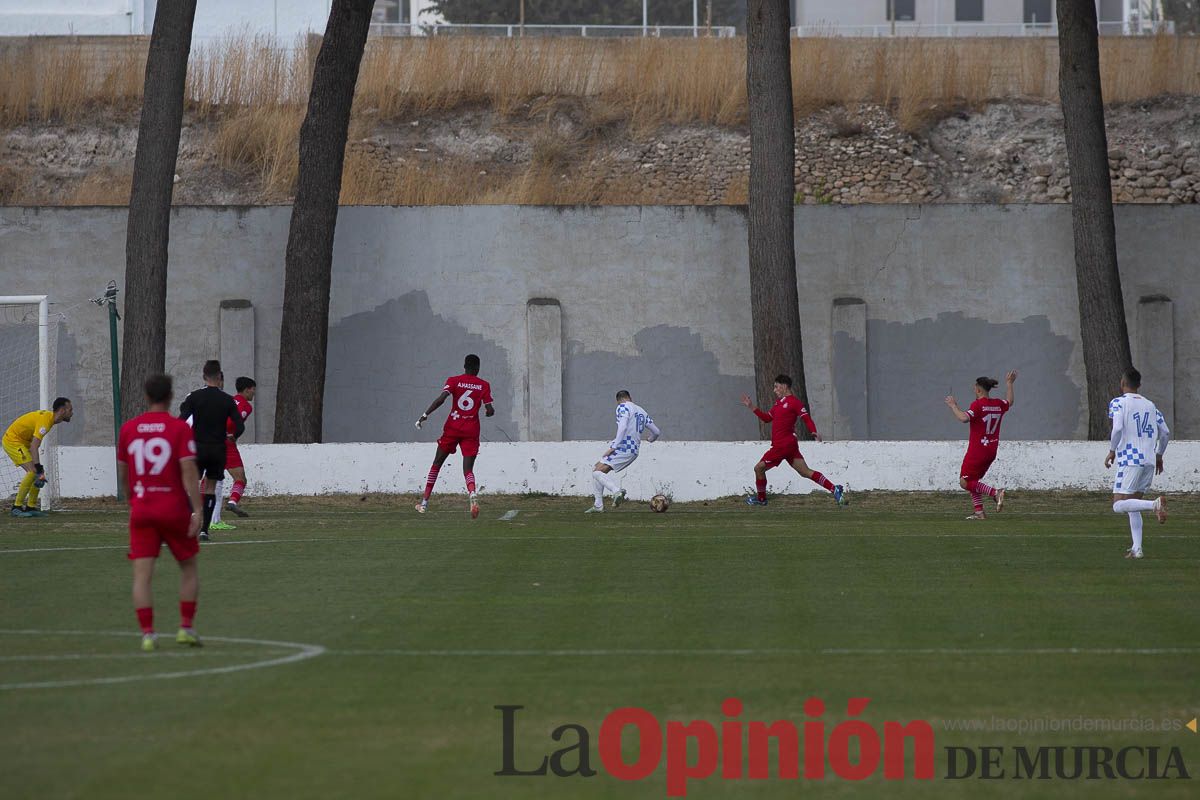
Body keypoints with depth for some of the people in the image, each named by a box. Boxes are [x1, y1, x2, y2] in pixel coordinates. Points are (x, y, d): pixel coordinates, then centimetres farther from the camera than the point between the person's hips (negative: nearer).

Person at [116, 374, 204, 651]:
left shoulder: (128, 429, 4)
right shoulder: (180, 428, -6)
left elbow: (122, 473, 12)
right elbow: (189, 470, -15)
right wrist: (198, 510, -15)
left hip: (141, 511, 2)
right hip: (175, 510, -2)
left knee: (142, 574, -1)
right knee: (188, 567, 16)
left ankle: (147, 633, -11)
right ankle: (186, 627, 11)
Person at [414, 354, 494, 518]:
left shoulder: (454, 381, 1)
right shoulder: (484, 385, 3)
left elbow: (441, 398, -15)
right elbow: (490, 410, -1)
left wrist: (425, 415, -14)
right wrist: (489, 411, 23)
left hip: (453, 427, 0)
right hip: (472, 430, 0)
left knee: (437, 464, 14)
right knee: (468, 469, -1)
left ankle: (424, 502, 15)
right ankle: (472, 494, -34)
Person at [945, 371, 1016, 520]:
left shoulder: (978, 405, -15)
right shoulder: (998, 404, 7)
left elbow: (964, 418, -30)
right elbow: (1009, 402, 31)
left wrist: (953, 406, -17)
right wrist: (1009, 384, 43)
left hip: (977, 450, -8)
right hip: (992, 450, 8)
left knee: (965, 482, -4)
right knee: (973, 481, 18)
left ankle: (995, 493, -18)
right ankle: (979, 512, 11)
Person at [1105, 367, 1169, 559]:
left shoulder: (1118, 403, -3)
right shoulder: (1150, 406, 14)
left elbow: (1118, 428, -18)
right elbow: (1165, 432, 13)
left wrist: (1112, 451, -5)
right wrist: (1159, 455, 27)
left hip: (1130, 459, -6)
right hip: (1149, 461, 6)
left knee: (1118, 505, -8)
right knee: (1133, 505, 15)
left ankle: (1155, 505, -30)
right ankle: (1137, 548, 5)